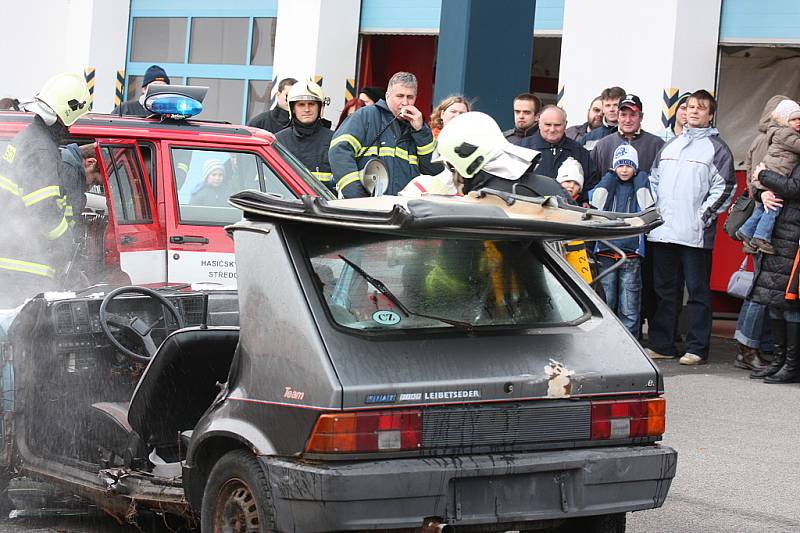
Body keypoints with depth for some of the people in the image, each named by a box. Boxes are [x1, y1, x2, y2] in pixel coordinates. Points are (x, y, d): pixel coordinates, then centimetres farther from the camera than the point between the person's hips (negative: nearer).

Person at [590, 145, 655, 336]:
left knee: (629, 310, 0)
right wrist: (610, 177, 1)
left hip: (631, 253, -1)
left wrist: (640, 178, 1)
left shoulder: (640, 185, 11)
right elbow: (596, 204, -7)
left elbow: (647, 207, -8)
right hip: (606, 252, 1)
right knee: (605, 305, 2)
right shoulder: (608, 184, 12)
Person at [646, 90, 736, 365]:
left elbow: (724, 188, -4)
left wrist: (703, 217, -11)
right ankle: (661, 345, 15)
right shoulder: (669, 146, 19)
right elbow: (654, 181, 21)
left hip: (695, 234, -5)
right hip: (662, 231, 5)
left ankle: (697, 349, 0)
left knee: (698, 290, -2)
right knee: (664, 290, 9)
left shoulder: (717, 148, 2)